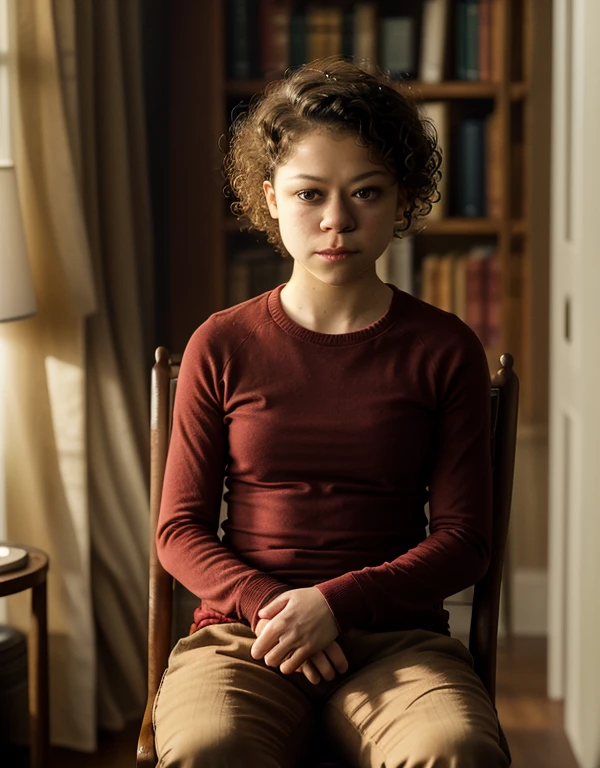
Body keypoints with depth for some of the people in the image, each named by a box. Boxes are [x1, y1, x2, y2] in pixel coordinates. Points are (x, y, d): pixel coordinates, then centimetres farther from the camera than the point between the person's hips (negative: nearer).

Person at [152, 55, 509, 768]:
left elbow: (464, 536, 2)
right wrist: (265, 603, -12)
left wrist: (335, 602, -13)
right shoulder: (222, 345, 7)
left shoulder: (443, 349, 5)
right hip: (240, 631, 0)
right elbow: (180, 528, 7)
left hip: (397, 635, 0)